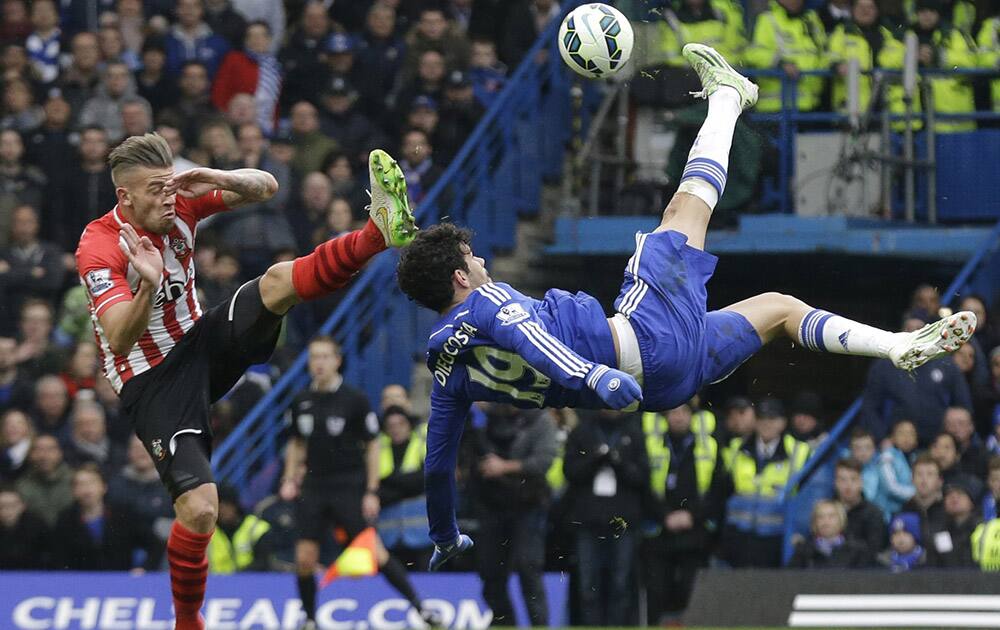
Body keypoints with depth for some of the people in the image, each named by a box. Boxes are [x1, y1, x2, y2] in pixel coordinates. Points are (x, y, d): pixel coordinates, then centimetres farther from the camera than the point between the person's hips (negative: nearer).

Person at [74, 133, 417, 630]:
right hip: (151, 383, -6)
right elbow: (119, 340, -32)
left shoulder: (179, 205, -5)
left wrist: (219, 179, -19)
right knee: (199, 507, -18)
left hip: (202, 345, 6)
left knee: (279, 280, -19)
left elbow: (264, 187, 1)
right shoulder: (100, 248, -22)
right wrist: (147, 286, -49)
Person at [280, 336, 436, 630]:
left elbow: (372, 446, -3)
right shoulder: (301, 402, 6)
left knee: (373, 551, -11)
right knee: (305, 558, -3)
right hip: (314, 487, 4)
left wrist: (371, 492, -8)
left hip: (349, 487, -4)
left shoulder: (355, 400, -7)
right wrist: (289, 479, 5)